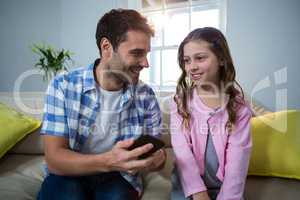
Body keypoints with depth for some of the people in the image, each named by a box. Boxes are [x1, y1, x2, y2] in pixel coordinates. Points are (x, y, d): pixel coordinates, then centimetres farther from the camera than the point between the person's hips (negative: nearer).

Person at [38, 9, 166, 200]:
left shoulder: (146, 95, -7)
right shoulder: (63, 85, -13)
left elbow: (157, 150, -2)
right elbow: (55, 159, -18)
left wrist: (157, 158, -27)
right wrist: (107, 161, -36)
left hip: (119, 176, 2)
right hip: (69, 174, 0)